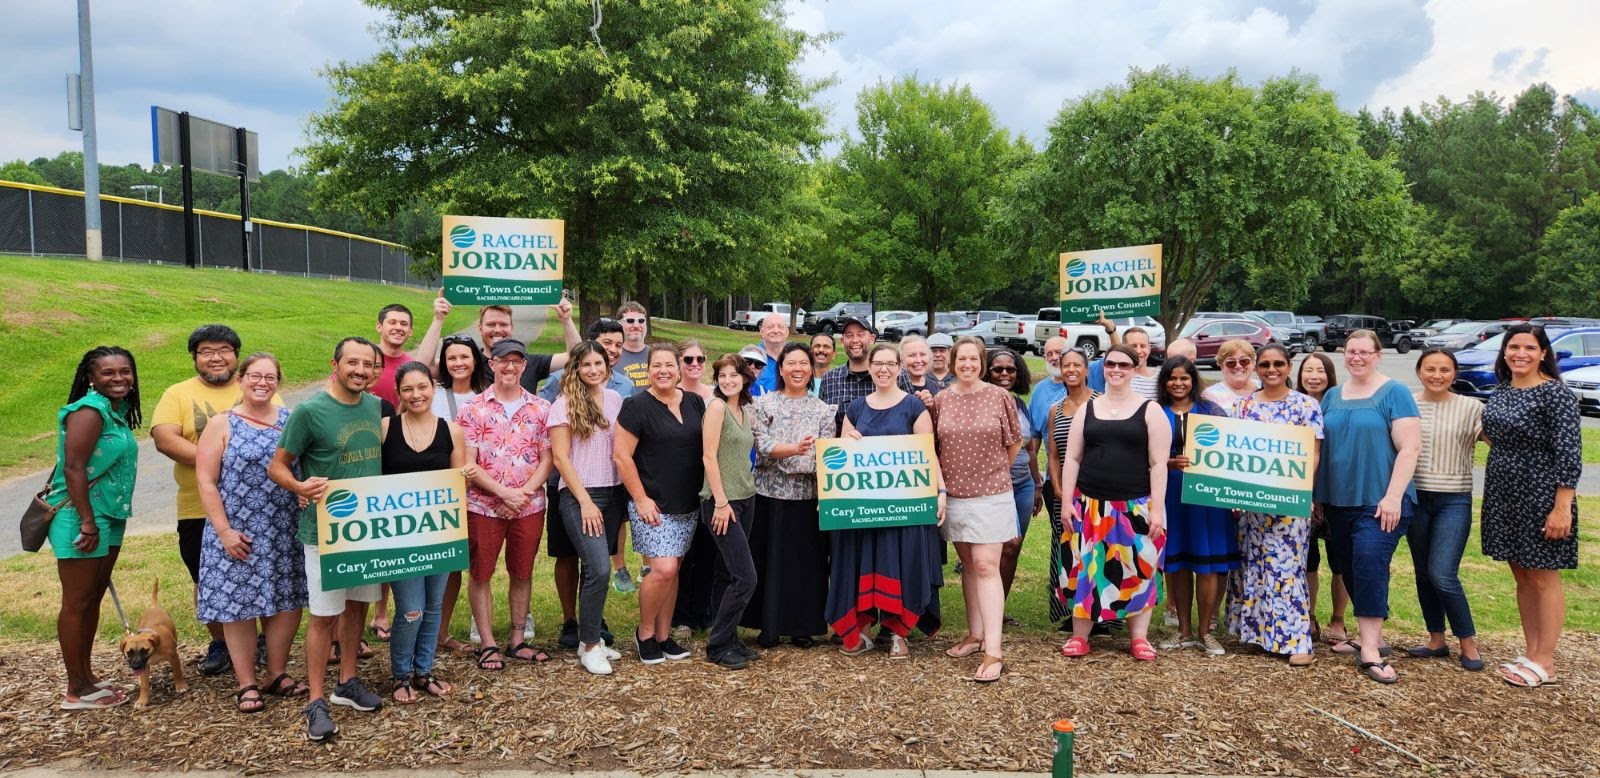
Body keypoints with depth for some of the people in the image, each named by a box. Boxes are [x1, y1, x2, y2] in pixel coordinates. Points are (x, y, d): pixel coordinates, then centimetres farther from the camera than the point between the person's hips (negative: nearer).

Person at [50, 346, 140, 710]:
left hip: (109, 518, 9)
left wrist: (103, 522, 19)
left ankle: (86, 675, 26)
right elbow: (73, 468, -21)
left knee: (93, 598, 15)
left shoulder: (118, 410, 11)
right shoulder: (89, 411, -16)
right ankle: (76, 691, 7)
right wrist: (87, 523, -22)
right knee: (77, 603, -1)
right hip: (79, 518, -9)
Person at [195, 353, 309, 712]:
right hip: (238, 534, -3)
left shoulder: (291, 421, 6)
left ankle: (277, 674, 24)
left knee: (288, 601, 7)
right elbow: (206, 482, -6)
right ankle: (246, 684, 16)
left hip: (285, 533, 3)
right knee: (238, 605, 3)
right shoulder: (222, 424, -2)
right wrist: (225, 531, -12)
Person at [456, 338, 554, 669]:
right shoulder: (473, 409, -3)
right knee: (480, 574, 5)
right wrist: (504, 492, -18)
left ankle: (518, 640, 24)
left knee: (522, 573, 11)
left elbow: (546, 459, 2)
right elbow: (468, 463, -7)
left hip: (529, 506, 2)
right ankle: (487, 644, 16)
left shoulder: (540, 408, 4)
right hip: (483, 505, -2)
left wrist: (523, 494, -12)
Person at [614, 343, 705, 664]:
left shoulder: (695, 403, 8)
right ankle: (645, 633, 9)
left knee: (672, 570, 10)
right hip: (653, 505, -5)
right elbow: (621, 456, -11)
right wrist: (641, 499, -14)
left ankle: (664, 635, 22)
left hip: (687, 505, 6)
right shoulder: (637, 406, -9)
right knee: (663, 569, -13)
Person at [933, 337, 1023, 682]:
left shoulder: (1000, 397, -4)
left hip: (991, 495, -3)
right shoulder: (941, 399, 2)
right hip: (954, 495, 3)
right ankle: (975, 634, 25)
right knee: (968, 565, 13)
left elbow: (1015, 442, 6)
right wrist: (943, 482, 7)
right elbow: (933, 445, 11)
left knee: (985, 566, -9)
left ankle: (993, 650, -9)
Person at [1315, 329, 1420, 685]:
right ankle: (1370, 636, 25)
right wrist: (1314, 494, 14)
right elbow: (1319, 448, 18)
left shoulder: (1394, 393, -4)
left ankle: (1369, 651, -10)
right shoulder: (1332, 396, 13)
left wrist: (1392, 497, -17)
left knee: (1370, 568, -14)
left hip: (1379, 503, -6)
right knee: (1348, 570, 10)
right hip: (1337, 502, 6)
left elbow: (1410, 447, -11)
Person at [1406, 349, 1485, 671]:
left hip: (1454, 502, -3)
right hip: (1415, 499, 3)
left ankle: (1468, 643, 8)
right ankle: (1436, 639, 24)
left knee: (1442, 575, -11)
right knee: (1423, 573, 10)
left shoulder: (1471, 408, -3)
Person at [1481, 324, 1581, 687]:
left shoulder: (1554, 394, -13)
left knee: (1543, 579, 2)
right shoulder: (1501, 392, 7)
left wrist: (1562, 507, -20)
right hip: (1503, 495, 7)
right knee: (1522, 577, 14)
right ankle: (1531, 653, 24)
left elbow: (1569, 453, -17)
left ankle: (1545, 662, 11)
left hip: (1541, 497, -7)